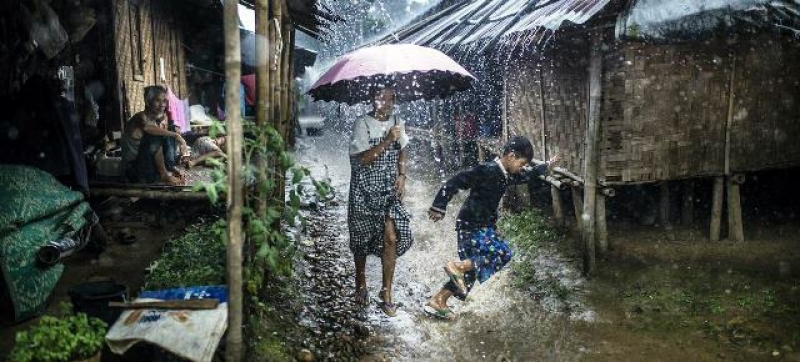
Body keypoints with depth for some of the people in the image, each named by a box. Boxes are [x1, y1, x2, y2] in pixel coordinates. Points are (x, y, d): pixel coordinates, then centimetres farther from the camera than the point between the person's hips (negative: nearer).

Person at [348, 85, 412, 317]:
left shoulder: (397, 122, 5)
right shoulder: (362, 124, -11)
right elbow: (361, 159, -18)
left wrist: (402, 176, 2)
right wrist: (385, 142, -27)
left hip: (390, 189, 3)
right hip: (365, 191, -3)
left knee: (391, 238, -8)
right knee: (362, 238, 10)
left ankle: (386, 292, 4)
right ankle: (360, 281, 35)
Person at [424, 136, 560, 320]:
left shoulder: (506, 175, 8)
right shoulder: (486, 170, -20)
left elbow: (527, 174, 31)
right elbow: (454, 183, -22)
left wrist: (547, 165, 40)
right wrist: (439, 207, -23)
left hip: (482, 227, 10)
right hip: (472, 226, -9)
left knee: (471, 269, 11)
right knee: (503, 254, -16)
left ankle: (436, 302, 16)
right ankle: (456, 266, -15)